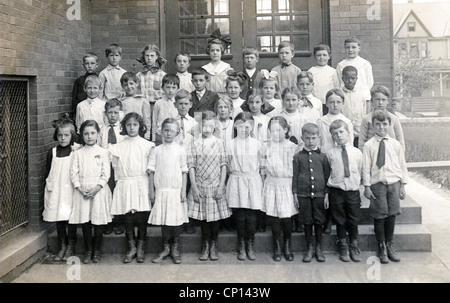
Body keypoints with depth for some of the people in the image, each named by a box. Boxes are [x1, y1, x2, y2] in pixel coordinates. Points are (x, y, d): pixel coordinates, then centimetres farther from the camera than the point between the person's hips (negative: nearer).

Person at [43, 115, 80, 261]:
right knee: (58, 219, 9)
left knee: (70, 218, 0)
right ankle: (62, 247, 21)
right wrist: (49, 186, 8)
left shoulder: (77, 152, -5)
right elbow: (48, 172, 13)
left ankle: (71, 247, 14)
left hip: (70, 189, -4)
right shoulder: (52, 152, 7)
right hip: (55, 190, 4)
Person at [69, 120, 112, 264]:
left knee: (99, 220, 2)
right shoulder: (78, 153, 6)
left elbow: (106, 174, -3)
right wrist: (80, 188, -12)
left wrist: (96, 188, -14)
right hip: (82, 190, 2)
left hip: (99, 190, -1)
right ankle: (88, 250, 19)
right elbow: (73, 172, 1)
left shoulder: (103, 152, 2)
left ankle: (97, 250, 17)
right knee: (84, 221, 6)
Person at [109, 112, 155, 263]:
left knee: (142, 217, 1)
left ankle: (140, 248, 15)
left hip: (141, 184, -1)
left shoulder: (147, 145, 1)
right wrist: (121, 180, 4)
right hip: (125, 186, 1)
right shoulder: (118, 146, 5)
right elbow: (116, 167, 11)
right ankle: (131, 247, 16)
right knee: (127, 217, 3)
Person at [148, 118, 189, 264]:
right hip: (161, 190, 1)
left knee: (177, 219, 1)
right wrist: (151, 191, 0)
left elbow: (184, 171, 1)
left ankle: (175, 249, 15)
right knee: (163, 220, 5)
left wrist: (183, 191, -3)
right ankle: (166, 248, 19)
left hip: (176, 190, -1)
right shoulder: (157, 150, 3)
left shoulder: (180, 150, 1)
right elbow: (151, 171, 4)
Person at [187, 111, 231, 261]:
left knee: (215, 217, 5)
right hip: (200, 186, 0)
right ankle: (205, 246, 19)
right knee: (203, 217, 6)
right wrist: (194, 187, -6)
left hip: (216, 186, 0)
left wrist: (221, 186, -5)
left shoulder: (219, 143, 2)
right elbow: (191, 166, -1)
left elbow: (223, 165, 1)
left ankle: (214, 246, 19)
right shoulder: (195, 143, 0)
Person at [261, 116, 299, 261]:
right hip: (271, 185, 2)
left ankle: (287, 247, 22)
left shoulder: (293, 147, -3)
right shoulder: (267, 147, 4)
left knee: (286, 217, 0)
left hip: (287, 185, -2)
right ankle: (277, 248, 20)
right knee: (273, 218, 4)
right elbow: (263, 168, 11)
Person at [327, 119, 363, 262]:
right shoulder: (330, 153, -2)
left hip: (353, 191, 1)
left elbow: (360, 172, 9)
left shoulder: (357, 152, 2)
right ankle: (343, 248, 24)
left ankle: (354, 248, 24)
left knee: (353, 221, 8)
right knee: (340, 221, 8)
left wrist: (356, 183, 3)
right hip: (336, 191, -1)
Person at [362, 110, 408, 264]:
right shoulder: (369, 145, -2)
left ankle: (390, 246, 23)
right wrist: (367, 186, -5)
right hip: (377, 184, -2)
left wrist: (402, 185, 7)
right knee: (379, 216, 1)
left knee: (391, 215, 6)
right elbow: (366, 167, -2)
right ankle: (382, 248, 16)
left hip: (394, 183, 2)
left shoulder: (396, 144, 5)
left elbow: (402, 165, 9)